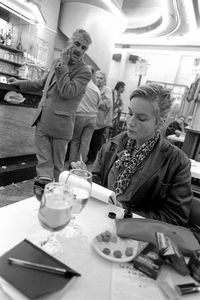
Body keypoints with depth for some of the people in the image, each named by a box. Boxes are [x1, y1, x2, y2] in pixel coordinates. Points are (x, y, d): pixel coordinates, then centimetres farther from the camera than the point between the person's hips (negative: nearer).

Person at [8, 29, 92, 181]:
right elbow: (43, 83, 27)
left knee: (56, 165, 8)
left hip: (60, 125, -5)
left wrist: (63, 65, -15)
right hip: (42, 121, 6)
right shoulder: (58, 62, 13)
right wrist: (21, 83, 26)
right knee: (44, 162, 7)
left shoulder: (85, 72, -7)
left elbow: (66, 92, -20)